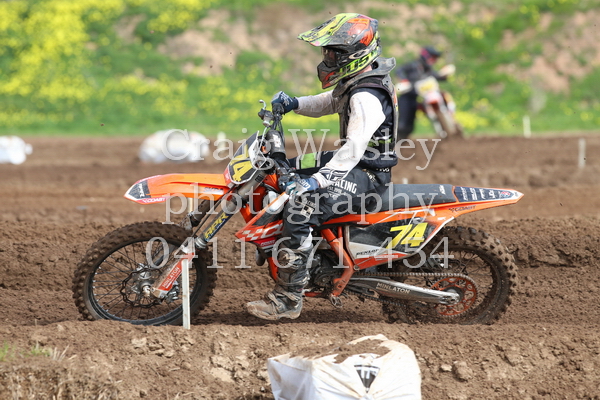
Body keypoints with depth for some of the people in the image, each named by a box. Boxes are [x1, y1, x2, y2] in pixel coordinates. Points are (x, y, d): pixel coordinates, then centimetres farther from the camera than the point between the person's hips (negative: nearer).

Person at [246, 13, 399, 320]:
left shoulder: (367, 98, -24)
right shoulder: (354, 83, 9)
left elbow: (355, 148, -33)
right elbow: (327, 103, 25)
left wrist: (318, 181, -41)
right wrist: (294, 103, 4)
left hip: (366, 173, -11)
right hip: (354, 161, 11)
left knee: (299, 207, -29)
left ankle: (288, 298, -28)